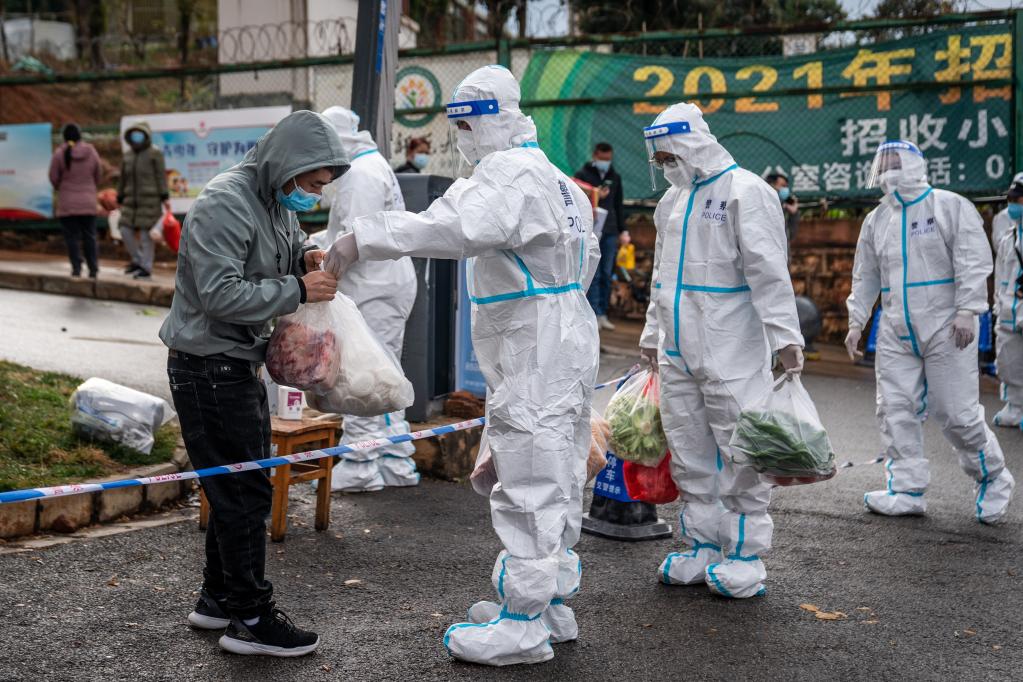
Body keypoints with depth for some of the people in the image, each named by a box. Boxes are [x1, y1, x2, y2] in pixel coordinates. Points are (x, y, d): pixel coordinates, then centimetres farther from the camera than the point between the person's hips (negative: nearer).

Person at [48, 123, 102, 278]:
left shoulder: (60, 153, -10)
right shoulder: (91, 152, -1)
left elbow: (53, 178, -5)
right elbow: (98, 175, 7)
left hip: (67, 203, -2)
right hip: (88, 201, 2)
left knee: (72, 236, 4)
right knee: (89, 236, 10)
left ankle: (76, 268, 0)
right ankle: (93, 269, 9)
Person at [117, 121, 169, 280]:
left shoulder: (154, 153, -3)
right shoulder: (128, 155, 14)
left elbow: (161, 176, -7)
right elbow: (123, 178, 16)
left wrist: (165, 198, -14)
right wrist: (120, 200, 15)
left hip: (150, 200, -6)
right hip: (132, 200, 6)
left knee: (146, 233, -5)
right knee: (125, 230, 1)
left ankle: (146, 268, 1)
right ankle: (137, 260, 18)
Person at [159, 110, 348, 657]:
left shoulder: (277, 201, 9)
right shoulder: (225, 203, -21)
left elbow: (288, 245, 26)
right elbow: (221, 294, -27)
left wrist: (306, 258, 3)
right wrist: (298, 290, -24)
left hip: (238, 363, 10)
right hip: (208, 365, -10)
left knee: (238, 486, 16)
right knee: (243, 490, -5)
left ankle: (217, 600, 29)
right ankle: (251, 618, 5)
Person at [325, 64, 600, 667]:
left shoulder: (511, 172, -18)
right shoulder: (556, 178, 16)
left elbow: (457, 226, -37)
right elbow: (588, 250, 27)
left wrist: (365, 238, -38)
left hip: (533, 363, -11)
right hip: (566, 349, 11)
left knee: (529, 486, -5)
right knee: (558, 482, 16)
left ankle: (523, 625, 2)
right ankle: (552, 601, 28)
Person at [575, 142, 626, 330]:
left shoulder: (615, 177, 15)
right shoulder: (583, 175, 1)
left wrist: (623, 229, 13)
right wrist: (596, 197, -16)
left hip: (610, 232, 4)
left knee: (607, 275, 5)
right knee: (593, 274, -7)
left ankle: (603, 314, 11)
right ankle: (594, 314, -6)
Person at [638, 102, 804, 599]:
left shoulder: (745, 192, -8)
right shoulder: (671, 200, 16)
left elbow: (769, 271, -16)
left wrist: (784, 335, -22)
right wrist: (651, 335, 24)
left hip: (731, 352, -8)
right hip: (677, 351, 8)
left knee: (738, 453, -2)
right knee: (689, 455, 11)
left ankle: (745, 556, 8)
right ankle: (702, 547, 22)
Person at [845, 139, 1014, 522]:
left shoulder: (951, 206, -2)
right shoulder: (876, 220, 14)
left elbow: (974, 261, -9)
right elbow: (865, 277, 19)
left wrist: (966, 310, -18)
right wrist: (856, 322, 13)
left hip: (945, 328, -5)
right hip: (896, 332, 6)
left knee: (956, 412, -4)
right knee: (895, 409, 1)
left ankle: (993, 478, 19)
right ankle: (907, 490, 10)